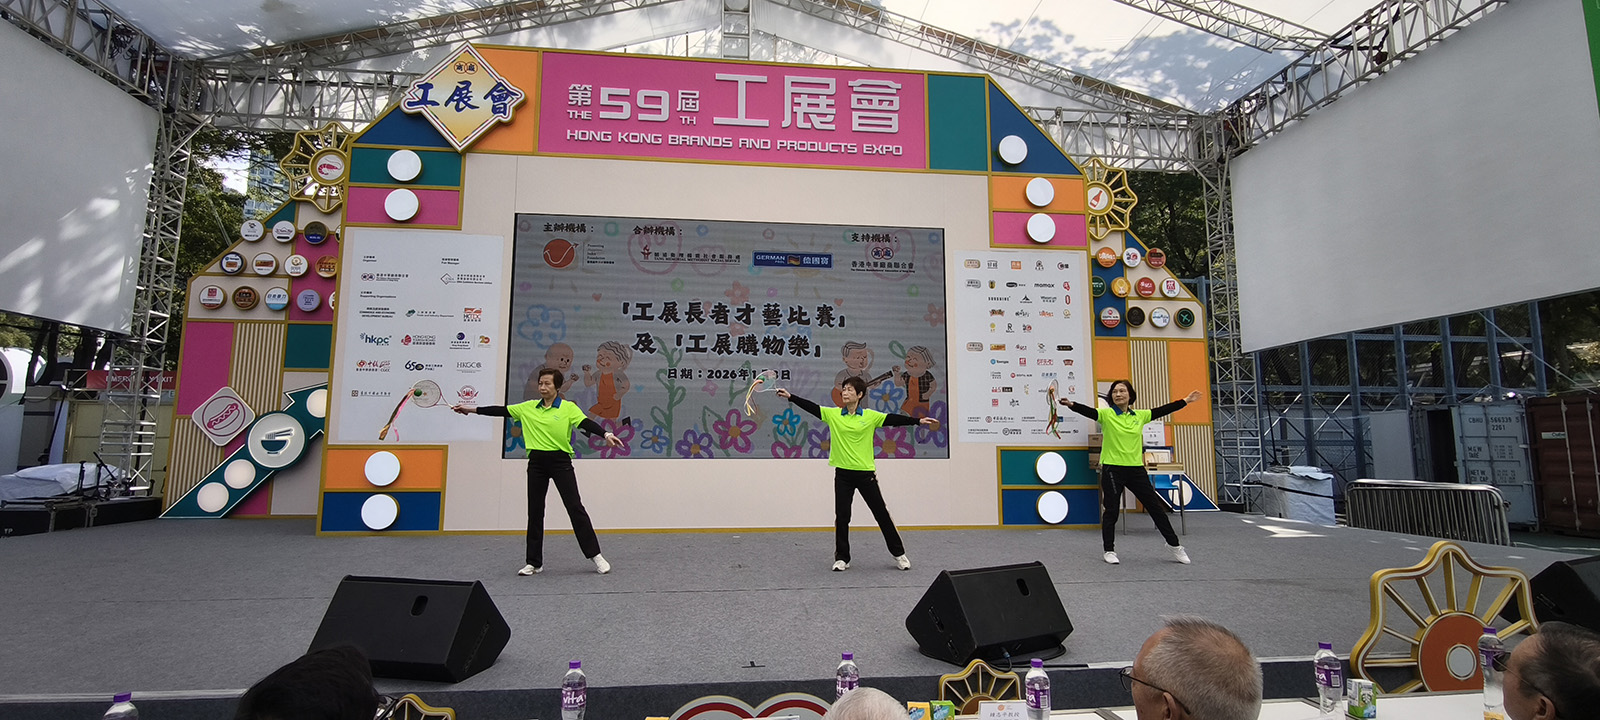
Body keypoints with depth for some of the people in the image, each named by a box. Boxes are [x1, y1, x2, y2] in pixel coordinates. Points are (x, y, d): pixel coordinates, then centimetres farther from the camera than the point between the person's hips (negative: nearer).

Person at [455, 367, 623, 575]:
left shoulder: (568, 408, -5)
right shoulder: (528, 408, 8)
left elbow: (586, 423, -16)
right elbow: (501, 411, 10)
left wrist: (606, 434, -32)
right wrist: (471, 410, 9)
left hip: (560, 461, -4)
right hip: (536, 462, 4)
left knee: (575, 507, -5)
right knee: (535, 512, 9)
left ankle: (595, 556, 3)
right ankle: (534, 562, 20)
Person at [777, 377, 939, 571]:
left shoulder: (870, 416, -1)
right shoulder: (832, 414, 2)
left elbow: (894, 419, -6)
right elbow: (810, 407, -2)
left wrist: (919, 420, -15)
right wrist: (790, 396, -11)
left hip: (866, 473, -1)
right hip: (843, 474, 1)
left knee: (881, 514, 7)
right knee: (841, 517, 5)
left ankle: (899, 554, 22)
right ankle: (842, 558, 19)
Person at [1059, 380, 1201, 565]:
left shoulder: (1140, 416, 8)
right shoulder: (1106, 414, -7)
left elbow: (1162, 410, 16)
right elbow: (1088, 411, -24)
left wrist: (1185, 401, 21)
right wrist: (1071, 404, -44)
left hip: (1136, 469, 4)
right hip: (1112, 469, -4)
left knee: (1155, 506, 12)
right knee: (1111, 510, 1)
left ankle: (1174, 545, 28)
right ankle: (1109, 550, 16)